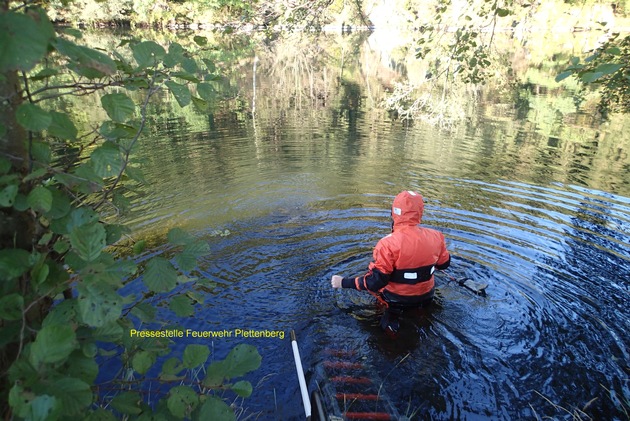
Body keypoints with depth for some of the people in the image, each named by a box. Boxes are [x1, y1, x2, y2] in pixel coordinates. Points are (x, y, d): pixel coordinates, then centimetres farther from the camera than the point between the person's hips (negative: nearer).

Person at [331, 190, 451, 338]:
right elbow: (443, 264, 4)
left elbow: (375, 282, -25)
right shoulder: (435, 237, -13)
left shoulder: (388, 244, -28)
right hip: (426, 297, 4)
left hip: (397, 298, -4)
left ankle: (392, 311, 1)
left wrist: (343, 282, -14)